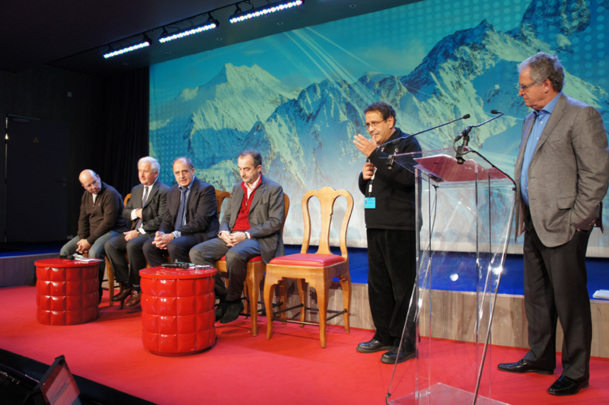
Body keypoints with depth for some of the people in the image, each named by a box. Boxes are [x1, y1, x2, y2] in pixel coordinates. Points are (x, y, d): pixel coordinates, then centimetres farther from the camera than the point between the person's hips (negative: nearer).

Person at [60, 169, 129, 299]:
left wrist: (90, 241, -19)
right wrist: (83, 239, -4)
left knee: (94, 252, -34)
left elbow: (108, 222, -20)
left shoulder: (110, 194, -14)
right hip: (91, 232, 9)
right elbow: (83, 219, 13)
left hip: (112, 231, -9)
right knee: (65, 250, -3)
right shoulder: (86, 195, 13)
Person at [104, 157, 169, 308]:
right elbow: (125, 213, 20)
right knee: (110, 244, -12)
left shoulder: (164, 191, -8)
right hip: (136, 232, 8)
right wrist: (135, 213, -5)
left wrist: (139, 232, -17)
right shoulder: (136, 190, 19)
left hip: (153, 233, -8)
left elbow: (162, 219, -16)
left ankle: (137, 288, -15)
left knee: (133, 245, -33)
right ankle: (126, 284, -4)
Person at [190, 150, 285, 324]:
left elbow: (276, 222, -8)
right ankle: (223, 296, -7)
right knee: (196, 252, -15)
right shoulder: (237, 188, 21)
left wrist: (246, 235, -17)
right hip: (232, 237, 7)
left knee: (234, 255, -38)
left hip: (259, 239, -7)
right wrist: (223, 231, -4)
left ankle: (233, 300, -14)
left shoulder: (274, 189, 0)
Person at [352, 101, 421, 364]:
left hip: (400, 227, -8)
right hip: (376, 225, 8)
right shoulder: (375, 149, 19)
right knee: (377, 284, 12)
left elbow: (407, 177, -22)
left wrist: (375, 155, -22)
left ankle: (405, 343, 6)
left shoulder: (407, 144, -3)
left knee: (403, 286, -4)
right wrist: (365, 176, 2)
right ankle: (384, 336, 24)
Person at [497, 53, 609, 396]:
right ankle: (541, 357, 31)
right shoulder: (531, 120, 17)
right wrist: (522, 212, 14)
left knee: (569, 299, 1)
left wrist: (578, 219, -15)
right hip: (534, 224, 8)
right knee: (537, 295, 16)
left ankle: (576, 371, 16)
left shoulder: (581, 115, -8)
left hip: (563, 225, -8)